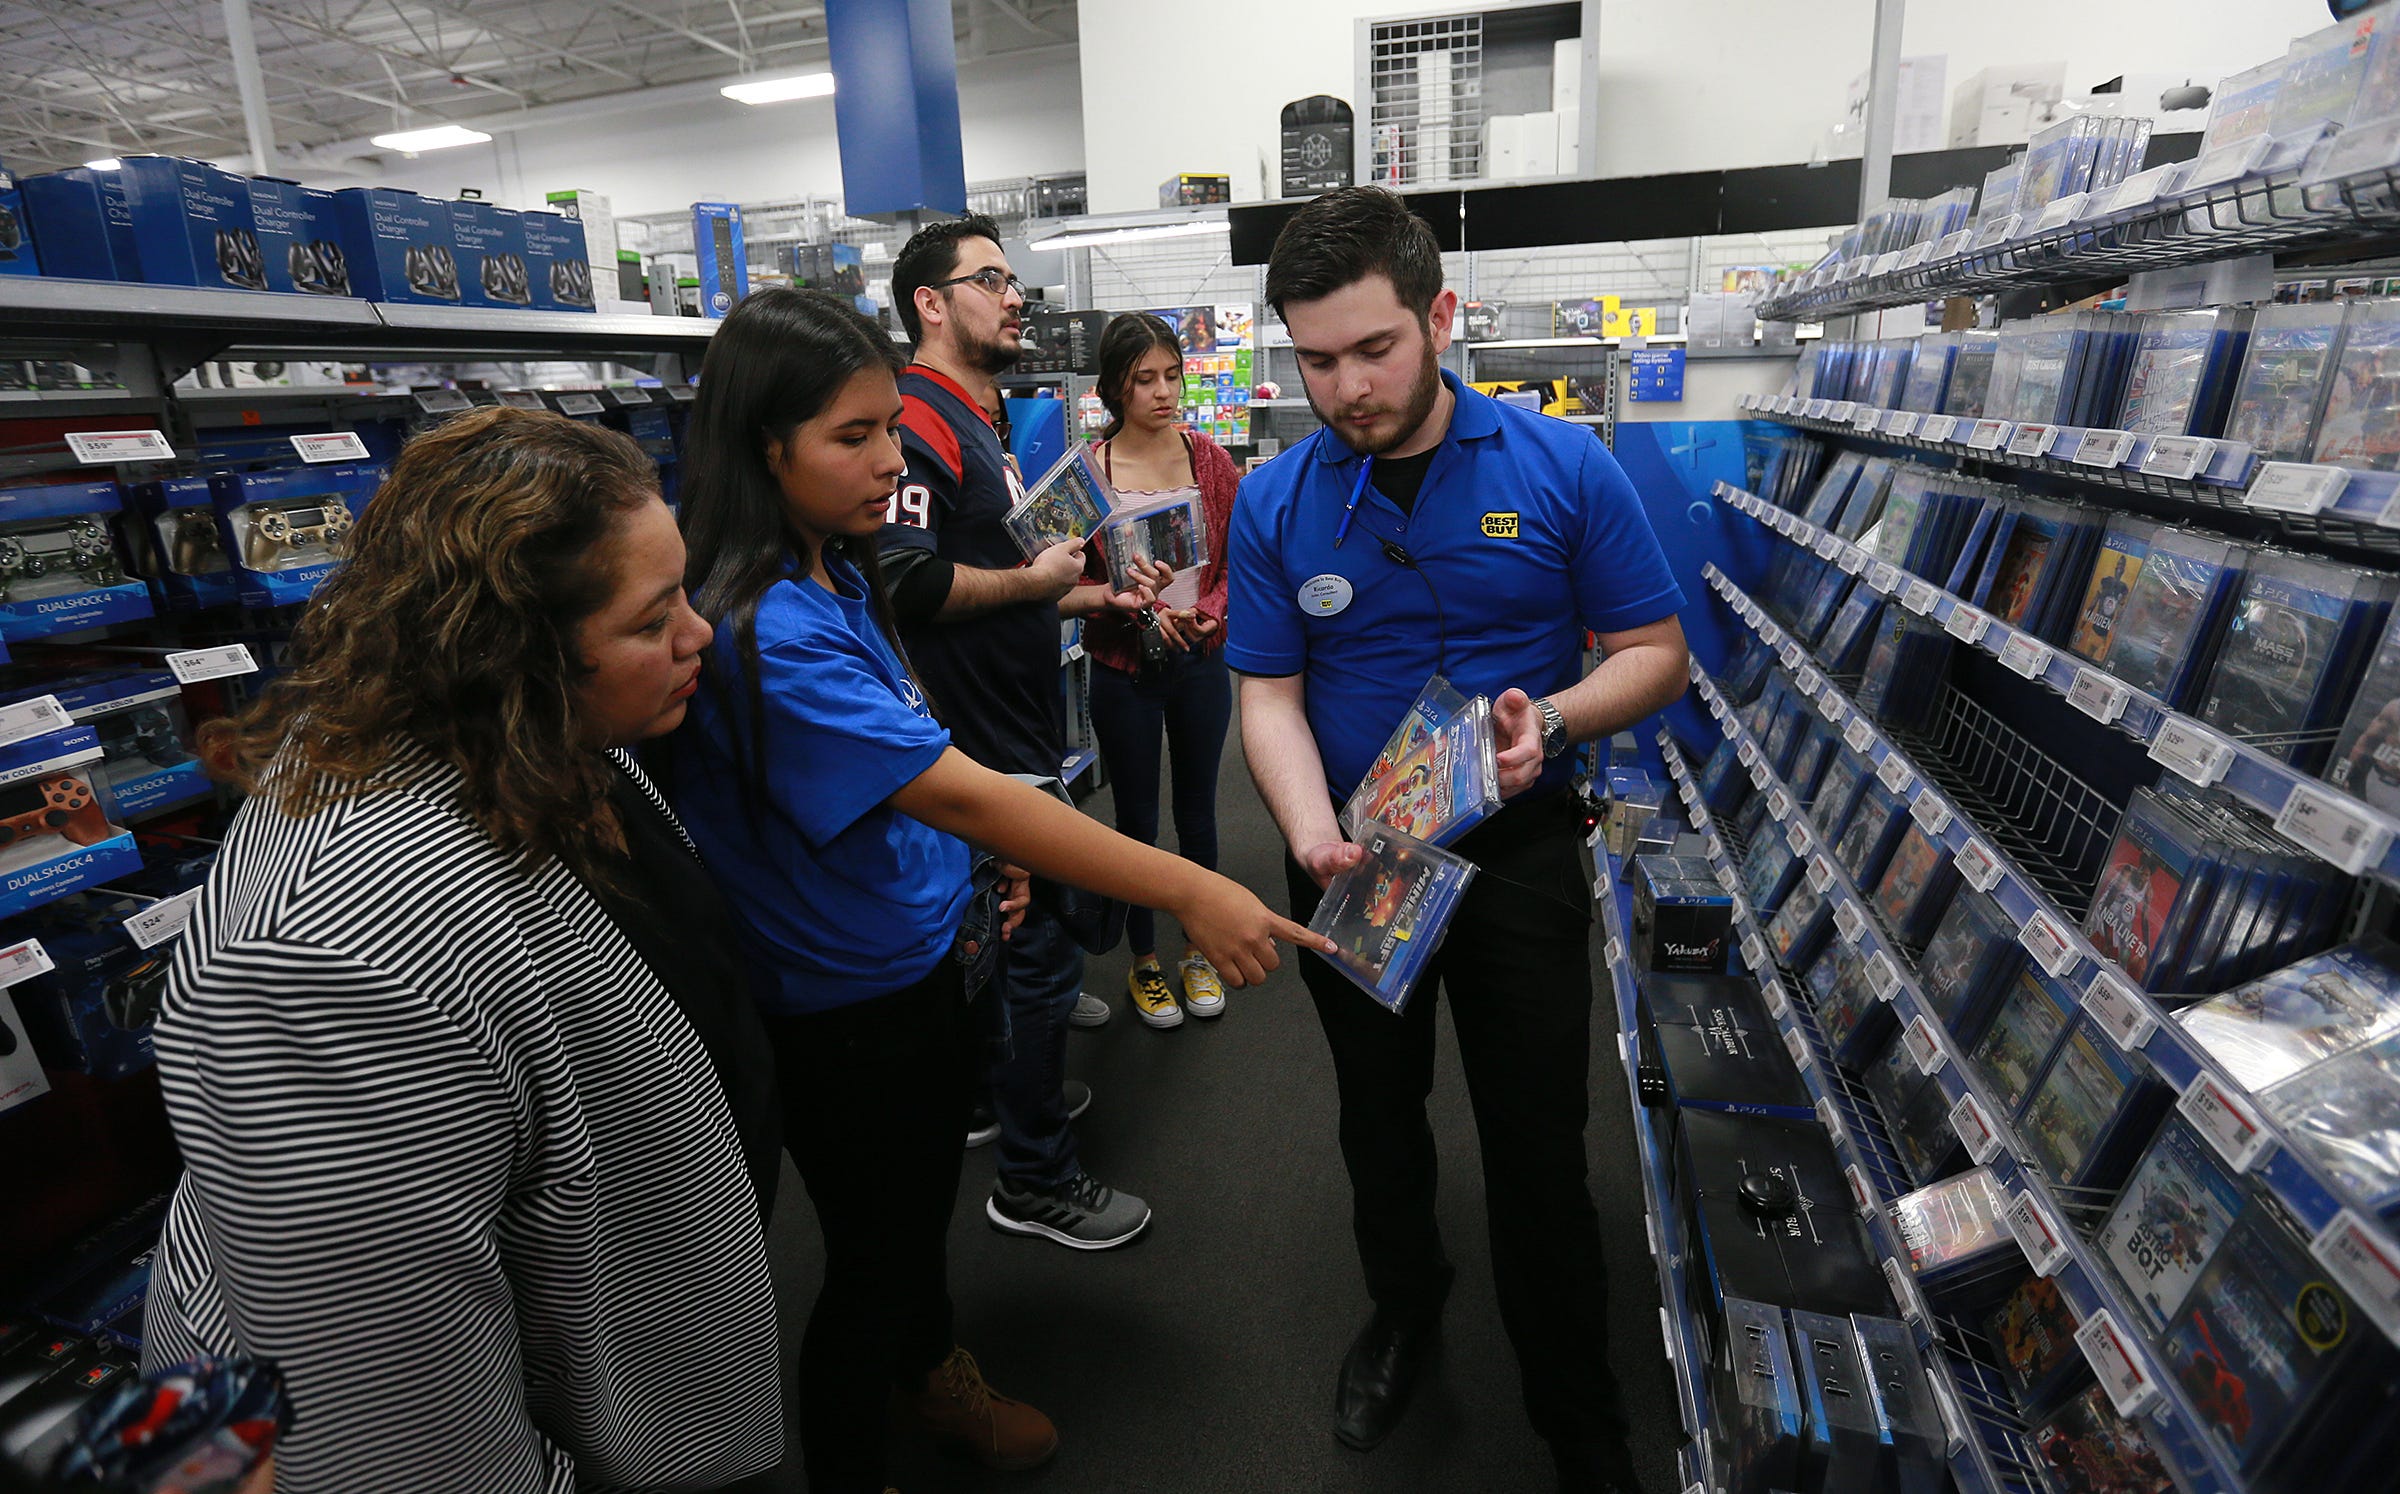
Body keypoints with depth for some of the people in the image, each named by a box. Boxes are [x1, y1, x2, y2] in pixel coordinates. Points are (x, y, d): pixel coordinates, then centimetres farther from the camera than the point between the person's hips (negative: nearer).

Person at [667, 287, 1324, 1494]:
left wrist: (976, 868, 9)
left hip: (925, 955, 9)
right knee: (873, 1259, 14)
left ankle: (930, 1372, 57)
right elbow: (960, 794, -35)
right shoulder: (763, 630, -30)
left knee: (926, 1201, 29)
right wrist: (1190, 894, -34)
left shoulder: (835, 569, 0)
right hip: (844, 1004, -9)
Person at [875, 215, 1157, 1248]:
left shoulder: (979, 423, 18)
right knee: (1039, 953, -1)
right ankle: (1036, 1181, 16)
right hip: (986, 743, -11)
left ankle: (1015, 1092, 42)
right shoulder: (920, 422, -16)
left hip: (1018, 731, 11)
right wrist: (1037, 581, -18)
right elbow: (906, 581, -29)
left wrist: (1085, 600, 14)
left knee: (1022, 941, 22)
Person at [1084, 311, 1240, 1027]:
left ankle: (1197, 953, 32)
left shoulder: (1208, 458, 2)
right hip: (1125, 667, -2)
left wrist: (1207, 612, -16)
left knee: (1197, 812, 13)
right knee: (1136, 819, 9)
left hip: (1201, 660, 2)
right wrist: (1141, 610, -22)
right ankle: (1144, 962, 28)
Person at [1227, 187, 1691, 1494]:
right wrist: (1313, 835, -26)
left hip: (1518, 854, -1)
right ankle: (1402, 1308, 52)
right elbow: (1268, 694, -8)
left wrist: (1551, 717, -24)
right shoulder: (1274, 502, -7)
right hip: (1352, 858, 2)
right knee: (1379, 1116, 22)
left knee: (1537, 1147, 8)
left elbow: (1653, 652, -4)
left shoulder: (1562, 467, -11)